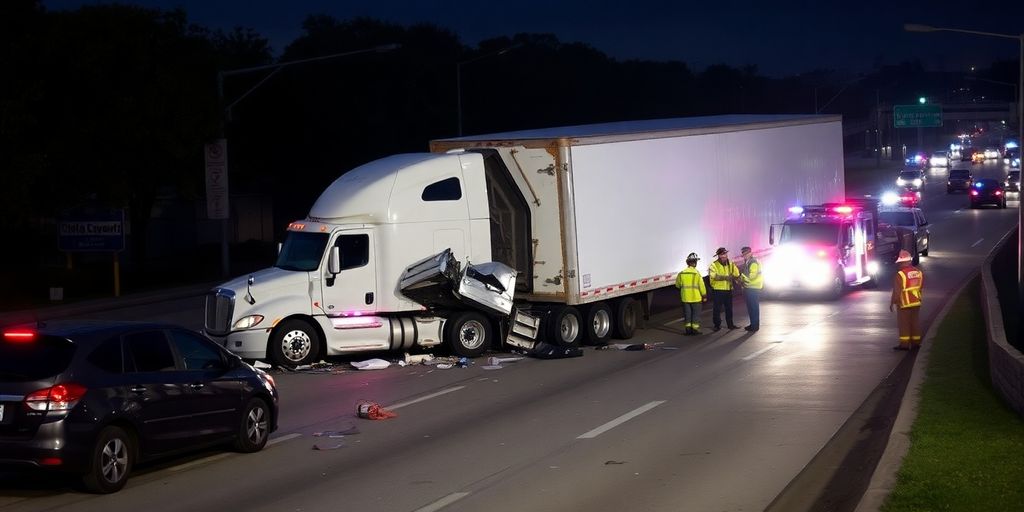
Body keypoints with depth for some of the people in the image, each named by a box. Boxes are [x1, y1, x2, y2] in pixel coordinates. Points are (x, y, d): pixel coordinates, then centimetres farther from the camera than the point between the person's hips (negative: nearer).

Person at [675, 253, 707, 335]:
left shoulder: (682, 273, -1)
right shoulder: (696, 273, -13)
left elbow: (677, 285, 11)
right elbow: (701, 285, -10)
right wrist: (704, 296, 0)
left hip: (685, 297, 4)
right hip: (695, 297, -4)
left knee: (687, 313, 11)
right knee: (696, 313, 7)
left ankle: (688, 328, 13)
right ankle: (695, 328, 7)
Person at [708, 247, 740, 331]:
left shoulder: (730, 264, 8)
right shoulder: (714, 265, -8)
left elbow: (736, 275, 7)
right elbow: (713, 276, -24)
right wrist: (725, 277, -31)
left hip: (728, 290, 5)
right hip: (717, 290, -5)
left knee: (729, 308, 12)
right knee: (717, 309, 0)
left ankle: (730, 324, 22)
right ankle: (717, 325, 9)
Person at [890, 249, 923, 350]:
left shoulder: (900, 275, -19)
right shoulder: (919, 272, 3)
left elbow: (897, 291, -18)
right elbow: (921, 286, 13)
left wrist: (892, 303, -8)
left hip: (904, 303, -6)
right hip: (916, 302, 6)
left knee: (903, 324, 1)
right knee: (915, 322, 13)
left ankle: (904, 344, 1)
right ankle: (916, 342, 18)